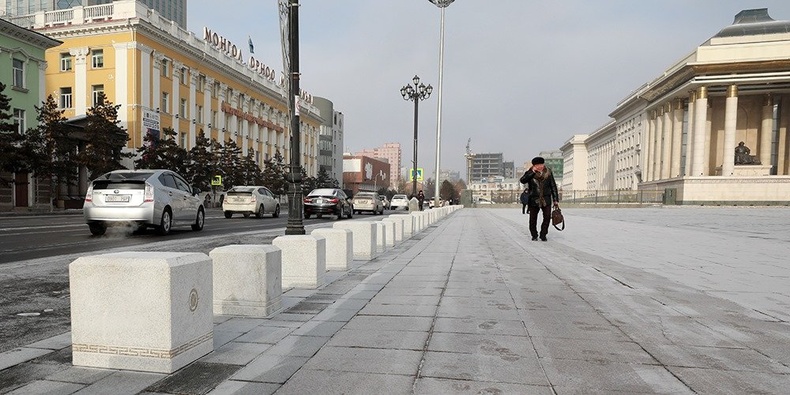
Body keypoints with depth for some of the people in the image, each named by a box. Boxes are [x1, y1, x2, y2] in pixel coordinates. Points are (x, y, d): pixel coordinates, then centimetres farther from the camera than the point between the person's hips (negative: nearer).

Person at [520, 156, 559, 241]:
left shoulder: (548, 173, 3)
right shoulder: (530, 173, -1)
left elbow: (553, 186, 7)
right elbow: (522, 180, -20)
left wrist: (556, 200, 5)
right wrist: (532, 172, -22)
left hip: (546, 199, 1)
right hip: (534, 200, -1)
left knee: (547, 217, -9)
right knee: (533, 219, 5)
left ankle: (543, 235, 8)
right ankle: (534, 235, 23)